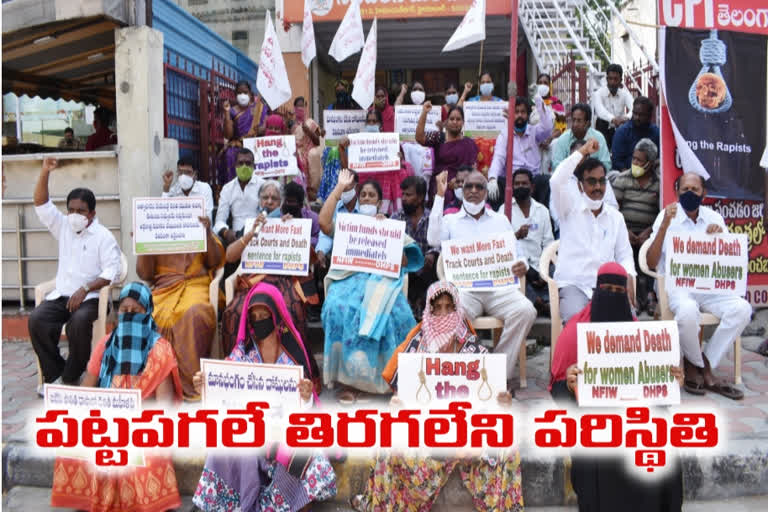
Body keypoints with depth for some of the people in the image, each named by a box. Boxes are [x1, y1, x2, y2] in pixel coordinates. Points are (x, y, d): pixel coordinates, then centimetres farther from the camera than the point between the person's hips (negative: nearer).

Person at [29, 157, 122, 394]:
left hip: (90, 296, -5)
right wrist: (45, 172, -11)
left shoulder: (103, 236, -4)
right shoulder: (63, 227, 12)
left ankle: (71, 378, -17)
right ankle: (54, 374, -13)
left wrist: (85, 289, -23)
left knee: (79, 321, -35)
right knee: (36, 319, -23)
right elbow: (41, 204, 2)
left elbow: (112, 271, -12)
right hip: (61, 294, 5)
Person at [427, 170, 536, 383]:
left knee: (525, 311, -28)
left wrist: (522, 265, -7)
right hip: (464, 287, -2)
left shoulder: (501, 220, 23)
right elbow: (433, 240, -7)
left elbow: (516, 253, 20)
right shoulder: (451, 220, 16)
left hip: (499, 287, 2)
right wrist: (440, 196, -5)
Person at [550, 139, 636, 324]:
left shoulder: (616, 217, 17)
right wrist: (582, 151, -9)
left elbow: (624, 255, 16)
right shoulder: (570, 208, 5)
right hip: (572, 284, -3)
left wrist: (628, 280, -4)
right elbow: (556, 181, -14)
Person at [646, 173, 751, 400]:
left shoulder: (714, 217, 9)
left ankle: (699, 366, -8)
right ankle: (699, 365, -4)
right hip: (676, 284, -4)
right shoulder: (667, 216, -1)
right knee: (687, 311, -36)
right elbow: (652, 263, -9)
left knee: (742, 309, -24)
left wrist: (721, 236, -11)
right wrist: (664, 226, -19)